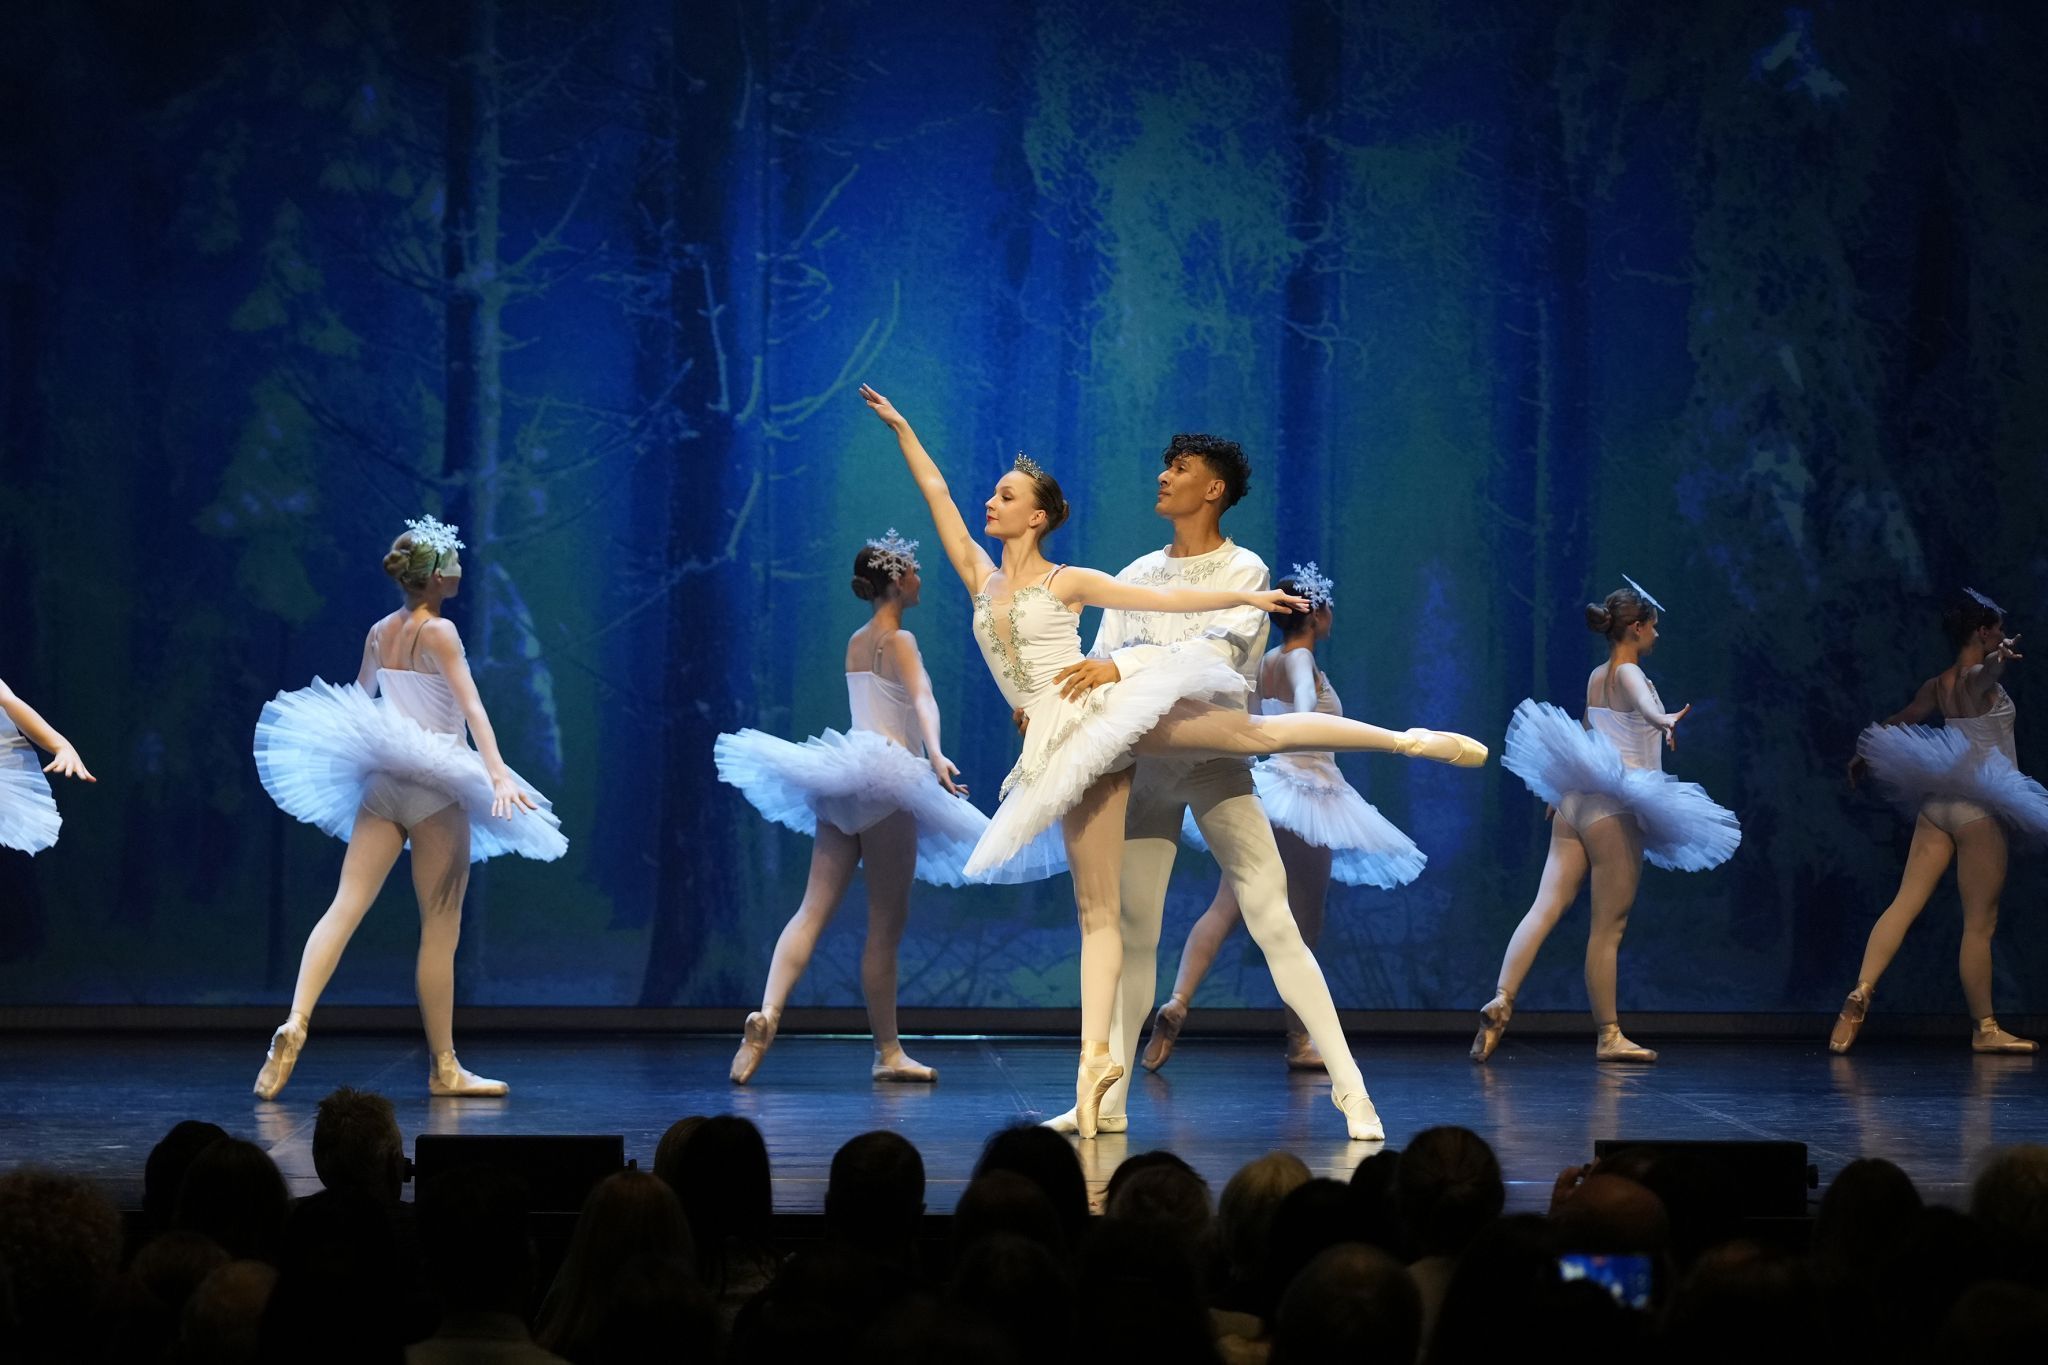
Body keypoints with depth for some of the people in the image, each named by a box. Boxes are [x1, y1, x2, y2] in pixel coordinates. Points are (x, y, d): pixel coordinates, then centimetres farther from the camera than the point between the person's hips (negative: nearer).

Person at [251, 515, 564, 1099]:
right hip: (435, 785, -6)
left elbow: (359, 702, 25)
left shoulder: (379, 633, 11)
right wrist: (499, 775, -29)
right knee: (441, 926, 2)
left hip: (379, 780, 6)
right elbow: (471, 707, -21)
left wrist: (358, 755, 42)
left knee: (346, 907, -2)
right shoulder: (438, 632, -9)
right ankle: (444, 1068, 9)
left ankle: (295, 1024, -21)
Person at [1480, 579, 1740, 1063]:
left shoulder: (1596, 678, 16)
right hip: (1614, 809, -8)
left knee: (1546, 907, -2)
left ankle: (1502, 1001, -16)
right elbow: (1646, 707, -32)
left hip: (1576, 801, 8)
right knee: (1608, 925, -3)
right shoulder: (1629, 674, -8)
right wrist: (1665, 722, -55)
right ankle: (1608, 1035, 2)